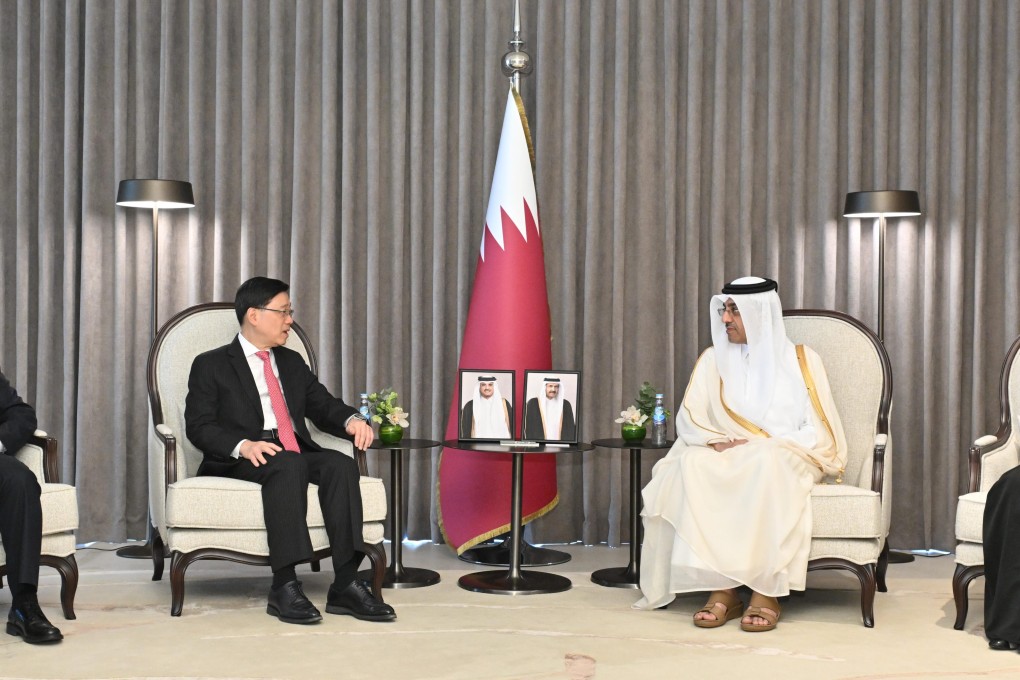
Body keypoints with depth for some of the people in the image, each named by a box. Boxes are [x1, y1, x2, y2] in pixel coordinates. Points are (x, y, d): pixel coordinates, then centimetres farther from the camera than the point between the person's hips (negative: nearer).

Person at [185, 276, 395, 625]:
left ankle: (345, 585, -33)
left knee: (341, 464, -27)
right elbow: (199, 426, -3)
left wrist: (352, 420, -4)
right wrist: (243, 446, -23)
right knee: (289, 465, -37)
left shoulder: (292, 362, 26)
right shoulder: (211, 365, 8)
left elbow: (323, 405, 21)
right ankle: (284, 587, -39)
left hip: (297, 454, 5)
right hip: (243, 462, -5)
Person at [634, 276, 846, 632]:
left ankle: (766, 592, -38)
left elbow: (819, 431, -1)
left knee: (768, 462, -39)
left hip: (787, 459, -2)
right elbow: (689, 418, 5)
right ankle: (721, 588, -36)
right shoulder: (713, 359, 15)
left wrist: (768, 446, -15)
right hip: (725, 458, 2)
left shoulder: (801, 360, 7)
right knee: (693, 464, -33)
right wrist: (718, 442, -15)